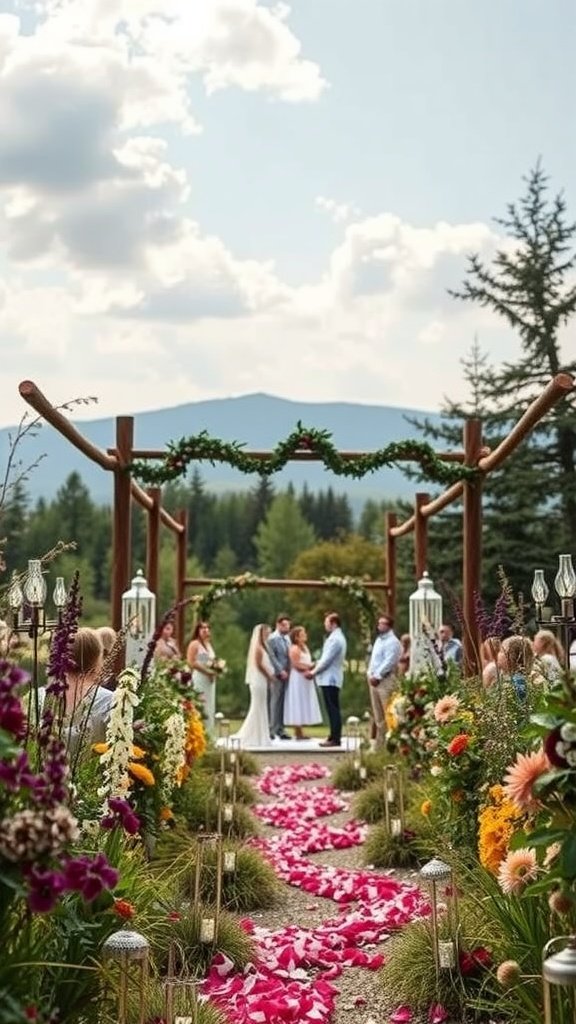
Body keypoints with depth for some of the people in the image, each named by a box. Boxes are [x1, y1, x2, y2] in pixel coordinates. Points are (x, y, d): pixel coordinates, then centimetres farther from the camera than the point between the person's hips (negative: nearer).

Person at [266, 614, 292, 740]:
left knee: (282, 702, 8)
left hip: (286, 674, 7)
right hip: (277, 675, -7)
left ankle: (280, 729, 12)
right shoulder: (272, 638, -7)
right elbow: (272, 657, -13)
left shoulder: (287, 638, 15)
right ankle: (272, 729, -2)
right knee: (275, 701, -5)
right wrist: (281, 671, -15)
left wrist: (288, 671, 9)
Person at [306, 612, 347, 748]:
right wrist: (315, 667, 12)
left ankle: (335, 738, -6)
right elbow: (325, 658, 20)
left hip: (330, 679, -10)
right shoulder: (335, 637, 16)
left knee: (333, 709, -8)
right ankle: (334, 736, 17)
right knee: (332, 709, 12)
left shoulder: (335, 639, -16)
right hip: (330, 679, 10)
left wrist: (314, 672, -7)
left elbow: (327, 660, -17)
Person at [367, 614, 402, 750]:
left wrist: (377, 676, -15)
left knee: (388, 713, -9)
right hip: (374, 679, 9)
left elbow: (388, 662, -16)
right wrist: (370, 675, 8)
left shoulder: (392, 642, -8)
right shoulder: (379, 639, 20)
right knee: (378, 714, 11)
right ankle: (379, 743, 16)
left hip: (385, 680, -9)